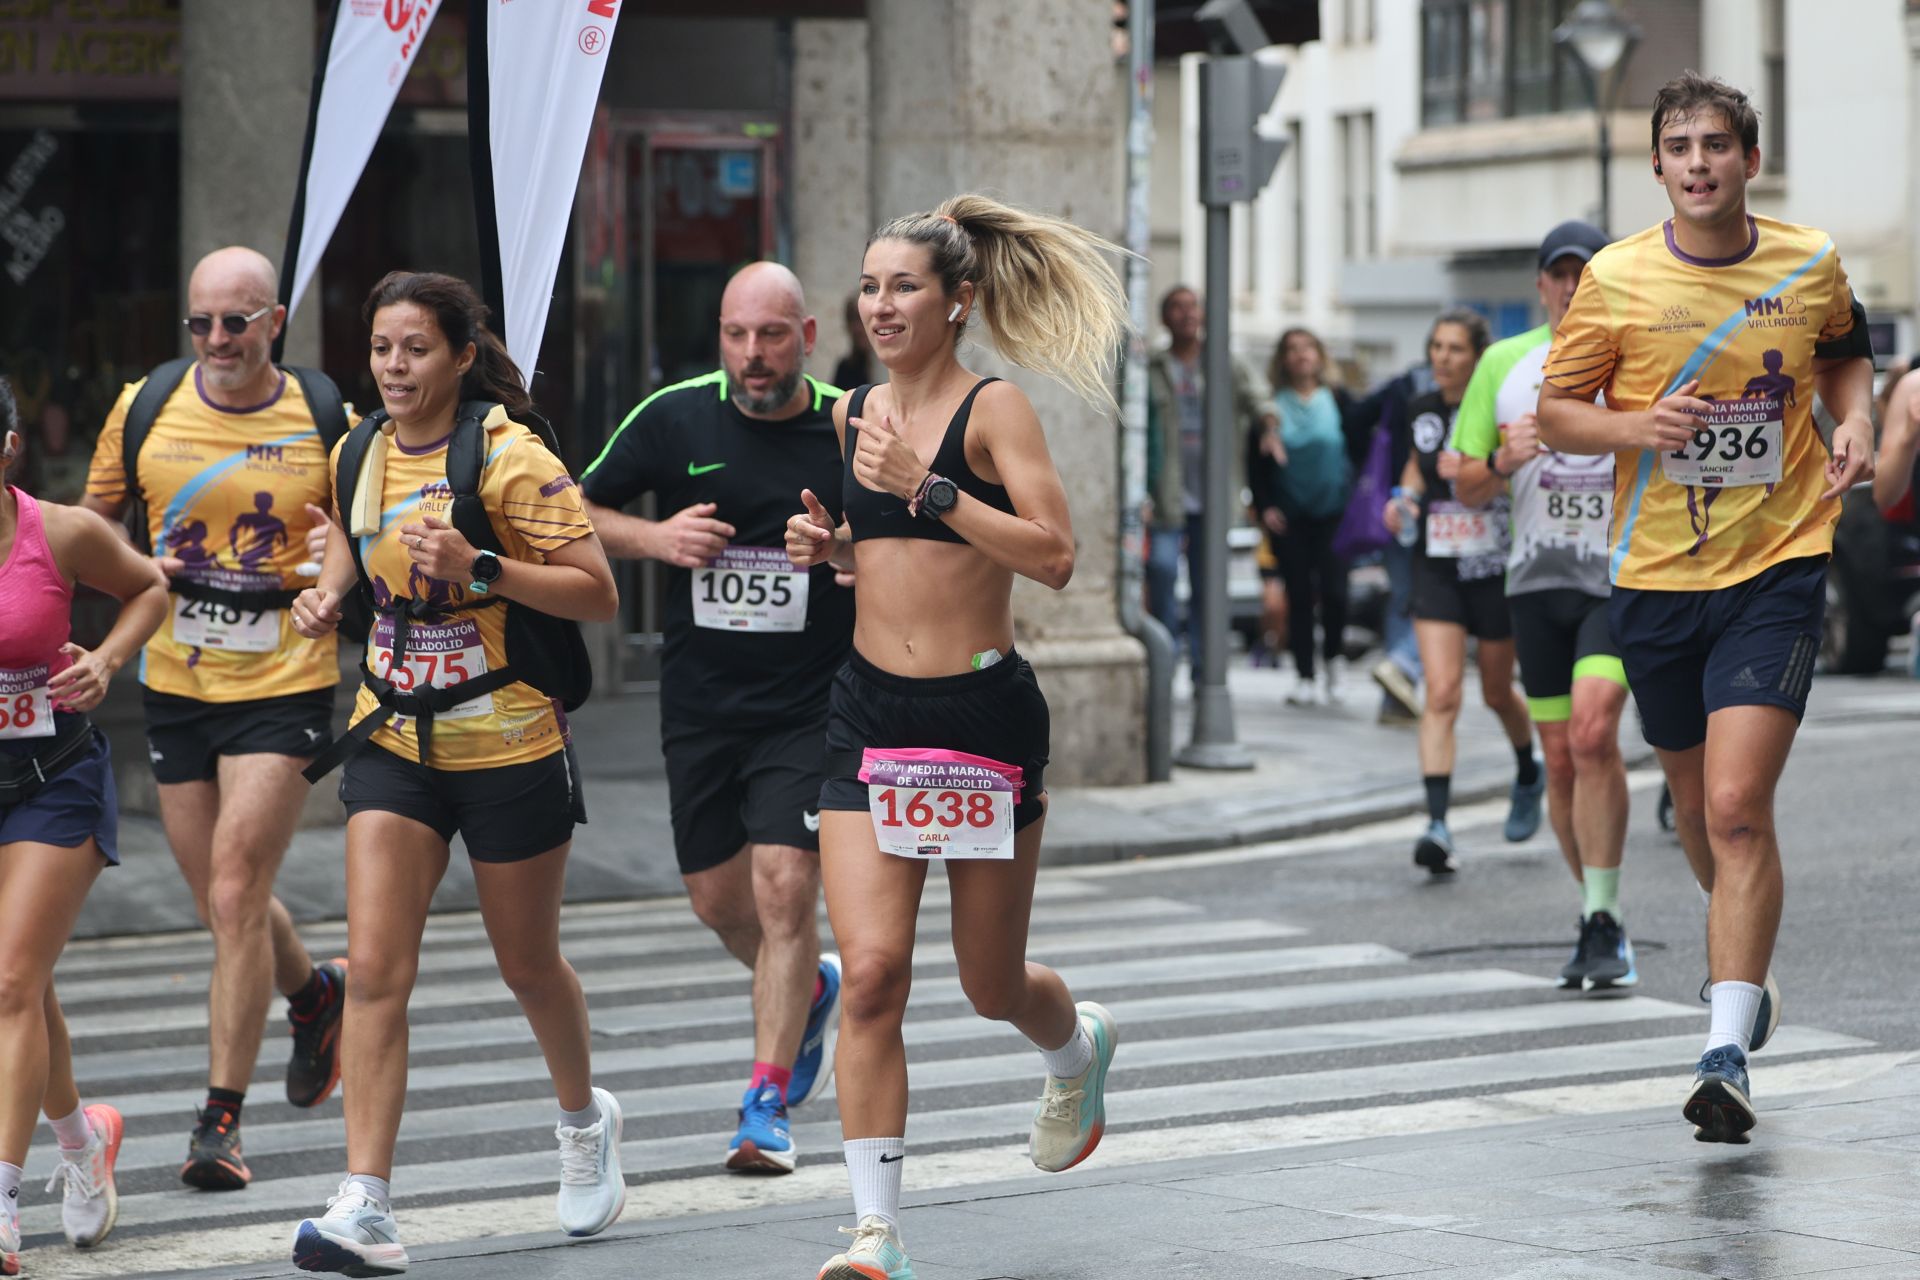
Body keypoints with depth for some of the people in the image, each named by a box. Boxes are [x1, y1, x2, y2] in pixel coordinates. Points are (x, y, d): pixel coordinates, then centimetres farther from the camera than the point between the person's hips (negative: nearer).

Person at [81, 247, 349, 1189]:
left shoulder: (324, 422, -4)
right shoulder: (146, 406, 2)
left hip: (283, 686, -4)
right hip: (175, 686, 4)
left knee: (235, 898, -13)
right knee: (224, 905, 14)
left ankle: (220, 1120, -7)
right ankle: (315, 994, 46)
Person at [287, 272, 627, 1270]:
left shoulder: (510, 458, -14)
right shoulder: (357, 456, 3)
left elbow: (598, 595, -15)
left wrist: (480, 569, -27)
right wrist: (328, 600, 2)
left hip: (509, 747, -4)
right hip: (395, 740, 4)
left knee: (528, 964, 13)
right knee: (373, 970, -10)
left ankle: (584, 1117, 44)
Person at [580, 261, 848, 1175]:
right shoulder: (675, 417, 0)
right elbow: (577, 513, 8)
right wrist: (654, 538, -11)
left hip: (808, 704, -3)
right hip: (699, 701, 3)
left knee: (784, 886, -13)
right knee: (718, 899, 12)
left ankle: (768, 1101, -5)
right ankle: (809, 991, 43)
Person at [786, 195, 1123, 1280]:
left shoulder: (993, 409, -8)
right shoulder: (851, 416, 8)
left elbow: (1054, 556, -19)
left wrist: (928, 489, -23)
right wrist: (826, 542, 3)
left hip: (985, 711, -4)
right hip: (870, 710, 4)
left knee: (993, 986, 12)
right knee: (873, 969, -12)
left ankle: (1079, 1046, 49)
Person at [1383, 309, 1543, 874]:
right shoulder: (1422, 409, 4)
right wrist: (1405, 497, 5)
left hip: (1496, 567, -3)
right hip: (1436, 567, 3)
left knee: (1497, 692, 15)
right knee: (1441, 693, -13)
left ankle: (1529, 774, 48)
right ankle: (1437, 825, -20)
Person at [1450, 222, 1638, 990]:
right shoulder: (1503, 365, 9)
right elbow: (1467, 488, 11)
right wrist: (1504, 461, -10)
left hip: (1625, 575, -3)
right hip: (1538, 578, 3)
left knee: (1593, 733, -21)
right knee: (1560, 761, 5)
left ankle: (1603, 922, -17)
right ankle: (1602, 923, 18)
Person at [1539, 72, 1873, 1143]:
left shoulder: (1812, 266, 0)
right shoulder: (1615, 280, -3)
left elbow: (1848, 353, 21)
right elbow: (1557, 412, 4)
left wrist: (1856, 422, 0)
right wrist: (1637, 425, -16)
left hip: (1778, 566, -2)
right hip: (1657, 575, 2)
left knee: (1738, 806, -16)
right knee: (1700, 803, 16)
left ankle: (1729, 1053, -15)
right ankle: (1748, 962, 46)